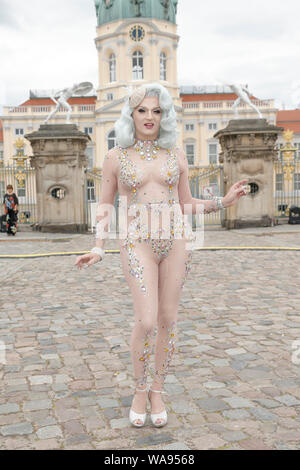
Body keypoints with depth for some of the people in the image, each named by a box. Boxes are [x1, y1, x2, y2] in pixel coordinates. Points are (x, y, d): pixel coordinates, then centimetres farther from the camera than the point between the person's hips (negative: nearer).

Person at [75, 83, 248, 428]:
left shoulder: (176, 156, 8)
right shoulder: (116, 157, 2)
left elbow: (186, 204, 15)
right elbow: (105, 206, 6)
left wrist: (223, 201, 2)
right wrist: (98, 248, -5)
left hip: (176, 241, 3)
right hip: (138, 242, -2)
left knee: (168, 320, 6)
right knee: (146, 321, -12)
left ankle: (157, 391, 25)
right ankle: (140, 391, 15)